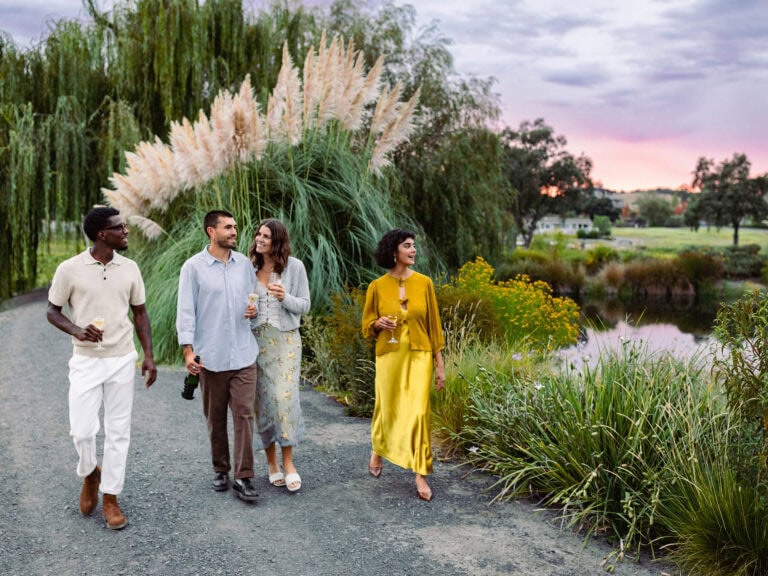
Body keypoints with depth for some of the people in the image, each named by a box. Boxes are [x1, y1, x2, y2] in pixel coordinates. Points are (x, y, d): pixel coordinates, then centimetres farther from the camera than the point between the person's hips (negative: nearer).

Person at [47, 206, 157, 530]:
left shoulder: (130, 269, 1)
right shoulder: (70, 269, -8)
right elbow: (52, 311, 1)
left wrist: (149, 355, 1)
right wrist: (77, 331, -19)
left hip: (123, 361, 2)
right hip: (86, 361, -2)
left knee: (118, 432, 6)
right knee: (82, 430, -4)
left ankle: (110, 498, 19)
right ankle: (89, 474, 29)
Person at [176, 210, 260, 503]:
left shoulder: (244, 263, 7)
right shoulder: (193, 267, -4)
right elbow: (185, 311, -6)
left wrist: (254, 310, -5)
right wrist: (188, 350, -13)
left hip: (243, 354, 2)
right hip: (211, 356, -2)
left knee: (244, 414, -3)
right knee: (215, 418, 11)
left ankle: (243, 478, 2)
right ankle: (220, 470, 28)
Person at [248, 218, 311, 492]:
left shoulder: (294, 267, -2)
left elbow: (305, 305, 0)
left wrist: (285, 298, -18)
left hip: (285, 339, -2)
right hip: (255, 339, 3)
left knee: (284, 396, -11)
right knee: (262, 399, 4)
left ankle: (288, 463, 0)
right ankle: (271, 462, 17)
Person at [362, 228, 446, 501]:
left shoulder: (424, 283, 0)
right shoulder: (377, 287, -2)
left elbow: (433, 324, 3)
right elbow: (367, 325, 8)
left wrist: (440, 364, 3)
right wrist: (379, 323, -16)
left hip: (419, 356, 0)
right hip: (389, 356, 0)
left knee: (418, 412, -7)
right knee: (386, 408, 12)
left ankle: (420, 475, 5)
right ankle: (377, 451, 43)